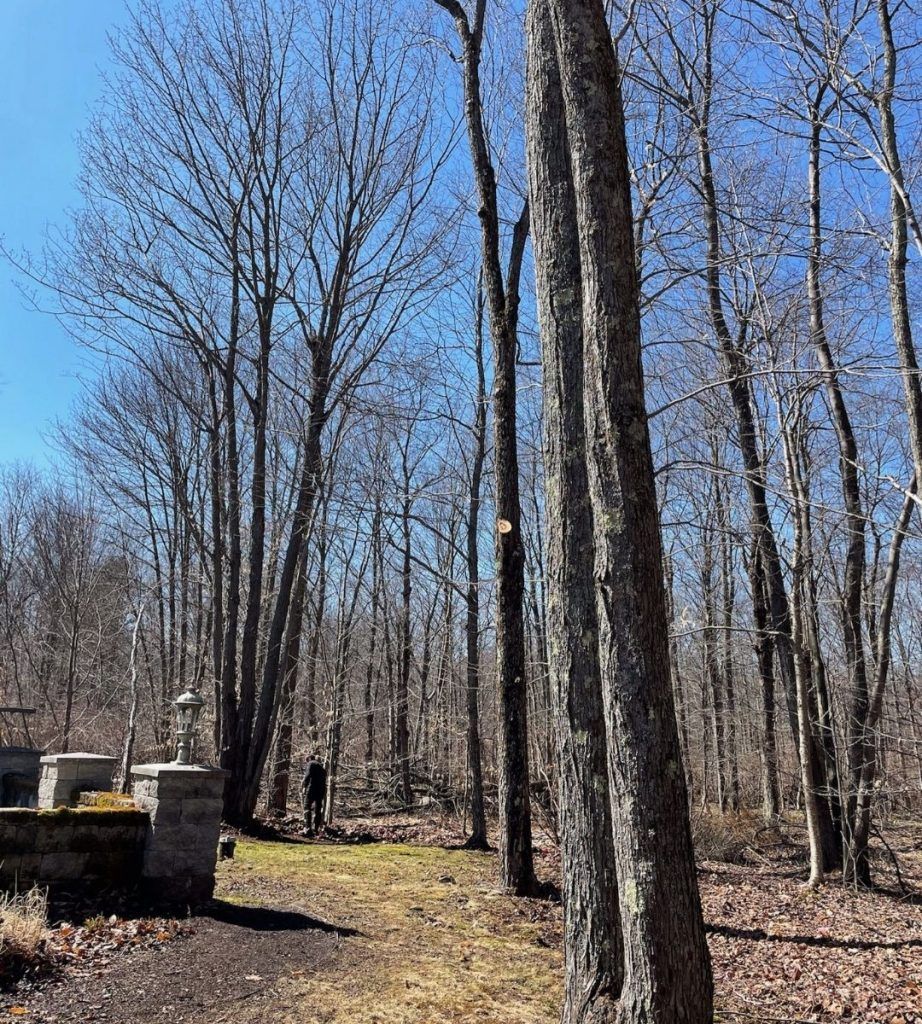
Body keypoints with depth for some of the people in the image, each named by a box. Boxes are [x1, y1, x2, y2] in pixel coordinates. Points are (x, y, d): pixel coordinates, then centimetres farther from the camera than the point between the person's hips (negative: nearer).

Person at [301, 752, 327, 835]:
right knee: (317, 809, 11)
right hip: (321, 789, 6)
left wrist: (304, 786, -8)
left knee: (307, 808, -4)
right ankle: (316, 829, 8)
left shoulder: (311, 763, 5)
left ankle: (308, 828, -15)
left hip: (311, 788, -6)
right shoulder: (322, 768, 25)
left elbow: (308, 775, -10)